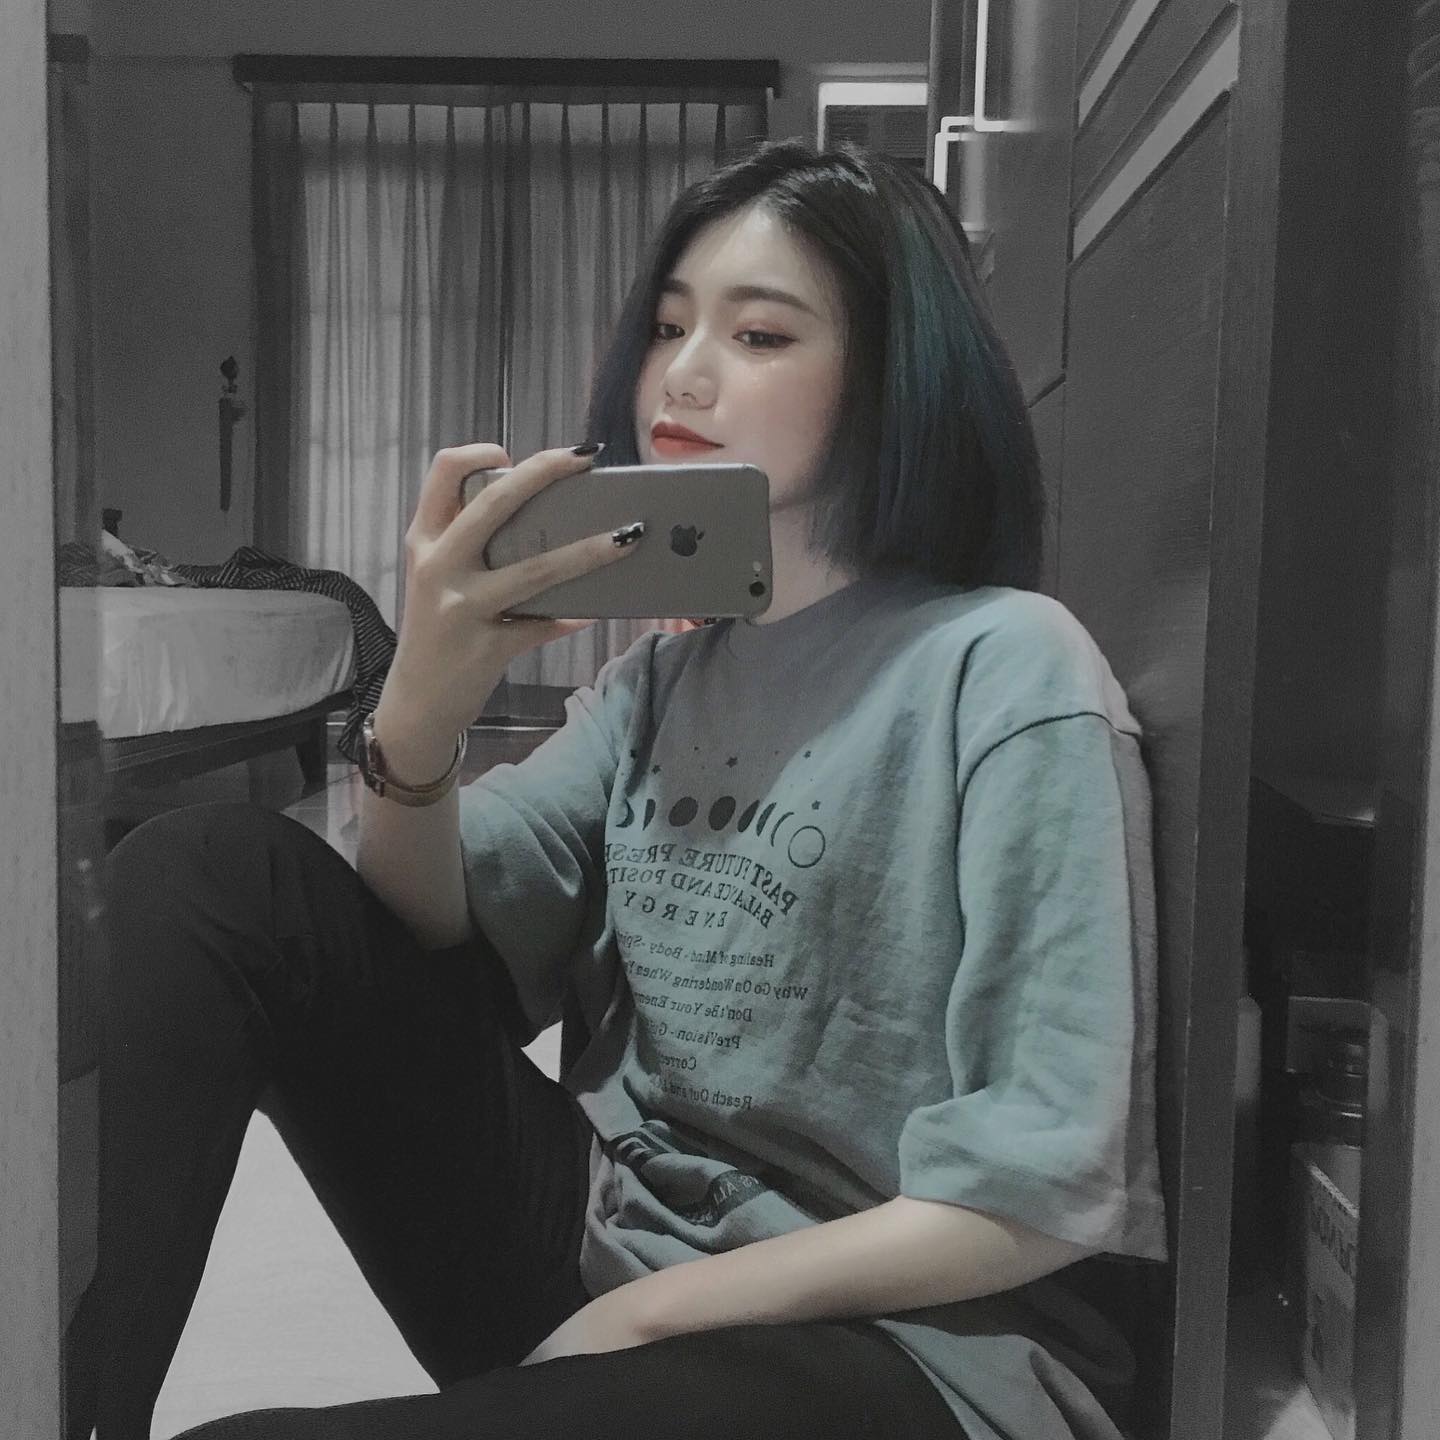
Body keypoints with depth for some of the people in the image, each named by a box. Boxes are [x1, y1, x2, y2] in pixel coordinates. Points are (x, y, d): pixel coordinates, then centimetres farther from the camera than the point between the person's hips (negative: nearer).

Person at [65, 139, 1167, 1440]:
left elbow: (1043, 1185, -16)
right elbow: (427, 933, 0)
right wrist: (421, 709, -20)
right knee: (207, 873, -8)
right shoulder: (672, 664, 10)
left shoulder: (1006, 668, -11)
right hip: (597, 1236, 7)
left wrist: (642, 1317, -14)